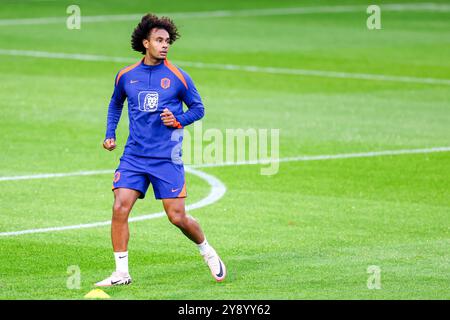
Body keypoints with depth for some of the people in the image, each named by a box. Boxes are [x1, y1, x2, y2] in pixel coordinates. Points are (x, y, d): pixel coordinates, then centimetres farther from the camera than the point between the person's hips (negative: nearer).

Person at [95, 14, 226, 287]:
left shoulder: (178, 77, -2)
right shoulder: (126, 76, 6)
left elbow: (198, 108, 8)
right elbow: (116, 104, 26)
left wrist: (178, 120, -11)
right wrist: (110, 135, 16)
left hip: (167, 157, -2)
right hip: (134, 155, 2)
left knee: (177, 216, -4)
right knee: (120, 207, -13)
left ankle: (208, 253, 25)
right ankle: (121, 272, -6)